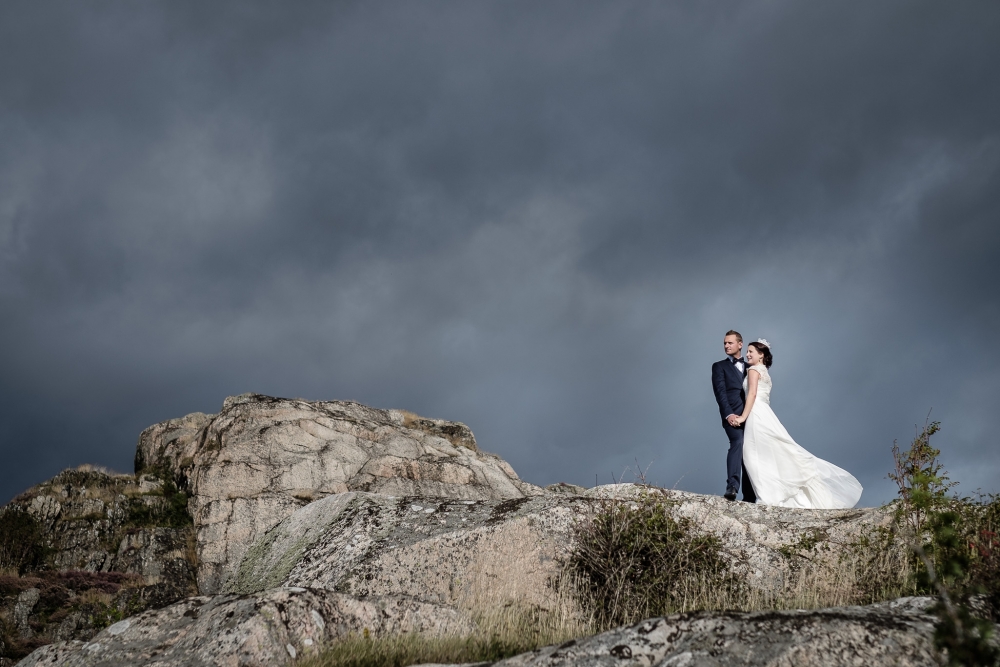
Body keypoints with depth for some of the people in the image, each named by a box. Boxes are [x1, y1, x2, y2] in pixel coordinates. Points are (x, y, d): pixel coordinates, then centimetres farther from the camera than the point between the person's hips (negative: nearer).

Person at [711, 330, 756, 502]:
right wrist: (728, 414, -16)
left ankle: (749, 496, 5)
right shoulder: (719, 366, 12)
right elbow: (720, 392, -1)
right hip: (733, 416, -4)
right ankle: (732, 487, -39)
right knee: (737, 443, -28)